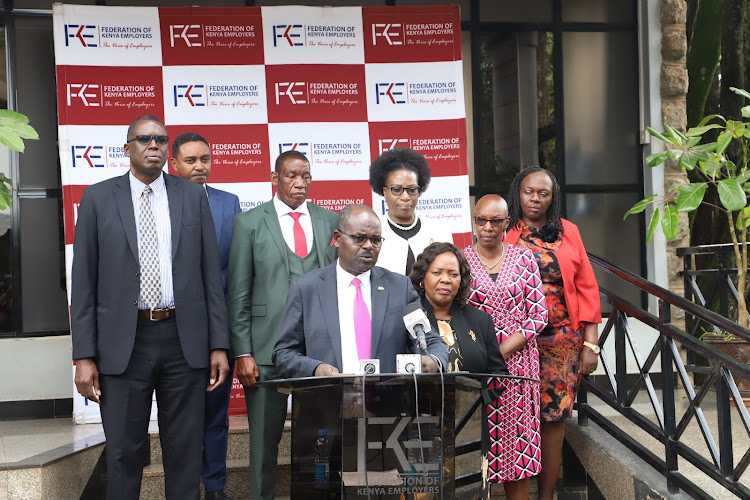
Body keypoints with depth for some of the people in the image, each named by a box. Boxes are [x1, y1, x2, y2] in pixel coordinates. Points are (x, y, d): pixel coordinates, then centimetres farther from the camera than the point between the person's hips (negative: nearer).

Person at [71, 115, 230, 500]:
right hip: (123, 343, -1)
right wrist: (84, 356, -5)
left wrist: (219, 345, 0)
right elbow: (83, 283, 1)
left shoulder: (193, 196, 7)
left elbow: (211, 275, 6)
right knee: (123, 453, 6)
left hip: (184, 340, 1)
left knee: (185, 453, 9)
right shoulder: (97, 198, 3)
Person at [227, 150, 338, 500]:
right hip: (267, 349, -2)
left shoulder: (329, 221, 12)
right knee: (265, 436, 4)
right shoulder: (249, 223, 5)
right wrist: (242, 353, -5)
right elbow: (238, 293, 2)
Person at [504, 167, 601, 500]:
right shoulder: (502, 233, 5)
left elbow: (586, 288, 8)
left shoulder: (567, 232, 9)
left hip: (562, 340, 1)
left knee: (554, 415, 0)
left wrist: (591, 343, 1)